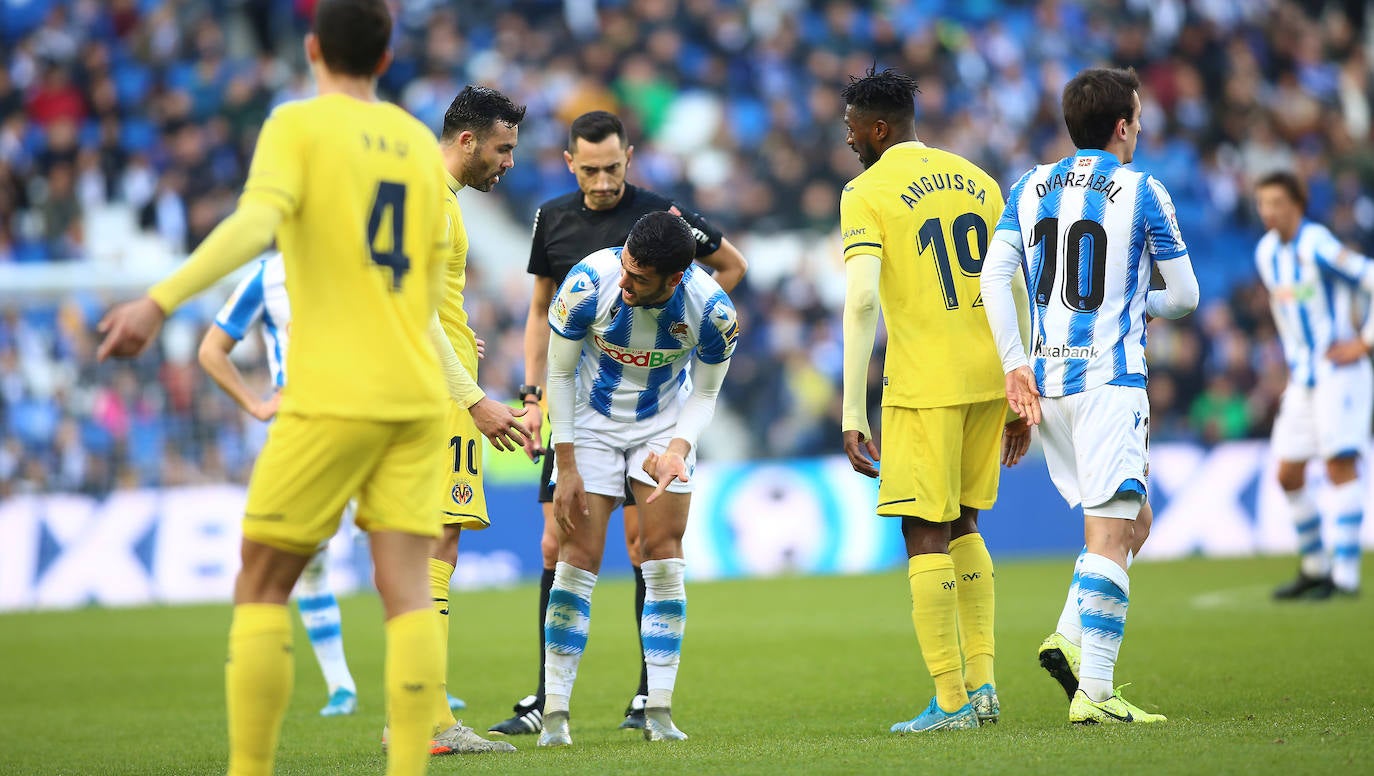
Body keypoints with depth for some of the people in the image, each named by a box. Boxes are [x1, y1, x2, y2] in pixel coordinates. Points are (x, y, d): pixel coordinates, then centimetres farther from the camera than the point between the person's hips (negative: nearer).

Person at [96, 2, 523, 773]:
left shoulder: (299, 126, -2)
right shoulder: (421, 144, 15)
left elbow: (254, 225, -21)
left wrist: (159, 302, -28)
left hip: (333, 398, -5)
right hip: (415, 395, 5)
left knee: (261, 589, 4)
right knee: (408, 589, -2)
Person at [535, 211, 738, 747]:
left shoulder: (712, 311, -26)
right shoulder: (590, 281, -29)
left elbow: (705, 392, -7)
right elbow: (559, 372, -14)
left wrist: (679, 446, -27)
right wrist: (566, 468, -14)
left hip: (665, 425, 1)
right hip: (592, 421, -1)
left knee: (663, 558, -7)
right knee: (578, 557, -8)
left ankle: (659, 712, -2)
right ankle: (555, 713, -4)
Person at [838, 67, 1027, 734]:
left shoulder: (867, 193, -5)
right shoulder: (978, 181, 14)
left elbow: (862, 300, -16)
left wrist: (853, 414, -15)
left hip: (924, 385, -6)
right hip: (990, 378, 6)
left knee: (926, 537, -1)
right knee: (962, 525, 19)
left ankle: (950, 701, -3)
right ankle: (981, 682, 13)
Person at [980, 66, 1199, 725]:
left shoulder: (1031, 188, 11)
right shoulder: (1142, 193, -3)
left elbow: (994, 275, 0)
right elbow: (1185, 297, 1)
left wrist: (1016, 365, -1)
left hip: (1045, 380, 6)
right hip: (1110, 380, -6)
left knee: (1128, 523, 18)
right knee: (1111, 534, -8)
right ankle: (1093, 691, -15)